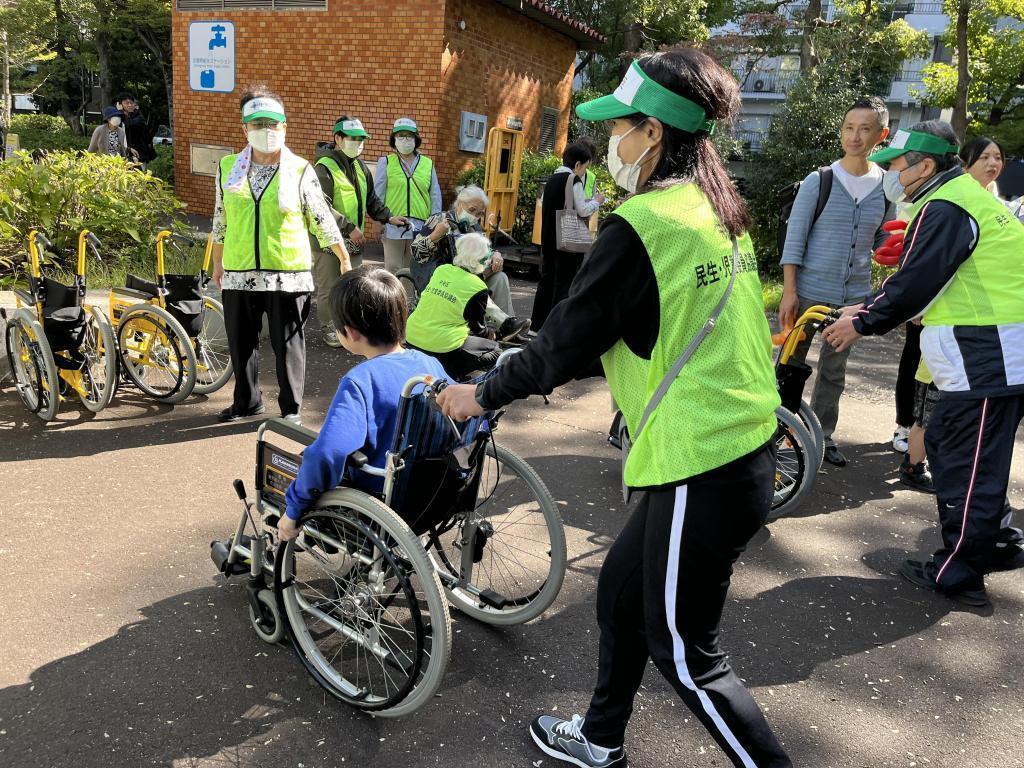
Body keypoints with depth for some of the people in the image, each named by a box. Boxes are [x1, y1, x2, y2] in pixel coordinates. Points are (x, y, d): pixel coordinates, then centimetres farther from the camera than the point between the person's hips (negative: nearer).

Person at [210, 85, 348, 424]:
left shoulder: (300, 171, -2)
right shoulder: (228, 167, 7)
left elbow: (322, 220, 2)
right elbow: (220, 221, 16)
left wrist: (345, 261, 2)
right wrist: (218, 263, 20)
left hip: (288, 275, -3)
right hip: (239, 275, 4)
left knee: (287, 344, 4)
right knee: (241, 342, 13)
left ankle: (291, 407, 19)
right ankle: (247, 401, 32)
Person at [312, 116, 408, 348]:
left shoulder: (360, 166, 13)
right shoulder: (324, 168, -14)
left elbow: (370, 199, 23)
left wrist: (388, 217, 10)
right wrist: (349, 228, -22)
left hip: (354, 241, 7)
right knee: (328, 289, 2)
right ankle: (329, 330, 16)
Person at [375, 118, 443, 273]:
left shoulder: (428, 164, 10)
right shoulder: (386, 163, 4)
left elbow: (435, 196, 10)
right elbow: (377, 195, 2)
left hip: (420, 227, 2)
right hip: (393, 226, -2)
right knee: (393, 270, 0)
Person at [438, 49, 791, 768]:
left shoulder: (642, 225, -19)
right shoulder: (720, 212, 9)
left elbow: (566, 338, -13)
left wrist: (483, 394, 3)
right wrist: (546, 374, 20)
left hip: (698, 469, -10)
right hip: (747, 447, 10)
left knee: (685, 653, 8)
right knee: (622, 588, 23)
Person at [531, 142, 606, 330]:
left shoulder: (552, 179, 11)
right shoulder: (574, 180, -11)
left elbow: (543, 204, 18)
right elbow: (583, 211, -14)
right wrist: (596, 201, 3)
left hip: (548, 238, 7)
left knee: (547, 279, 14)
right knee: (564, 282, -1)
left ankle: (537, 324, 18)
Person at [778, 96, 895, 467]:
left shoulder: (887, 187, 4)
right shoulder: (818, 181, -6)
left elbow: (885, 242, 11)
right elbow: (794, 240, -7)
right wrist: (789, 291, -12)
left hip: (853, 295, 3)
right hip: (809, 291, -3)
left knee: (834, 371, 13)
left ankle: (822, 435, 25)